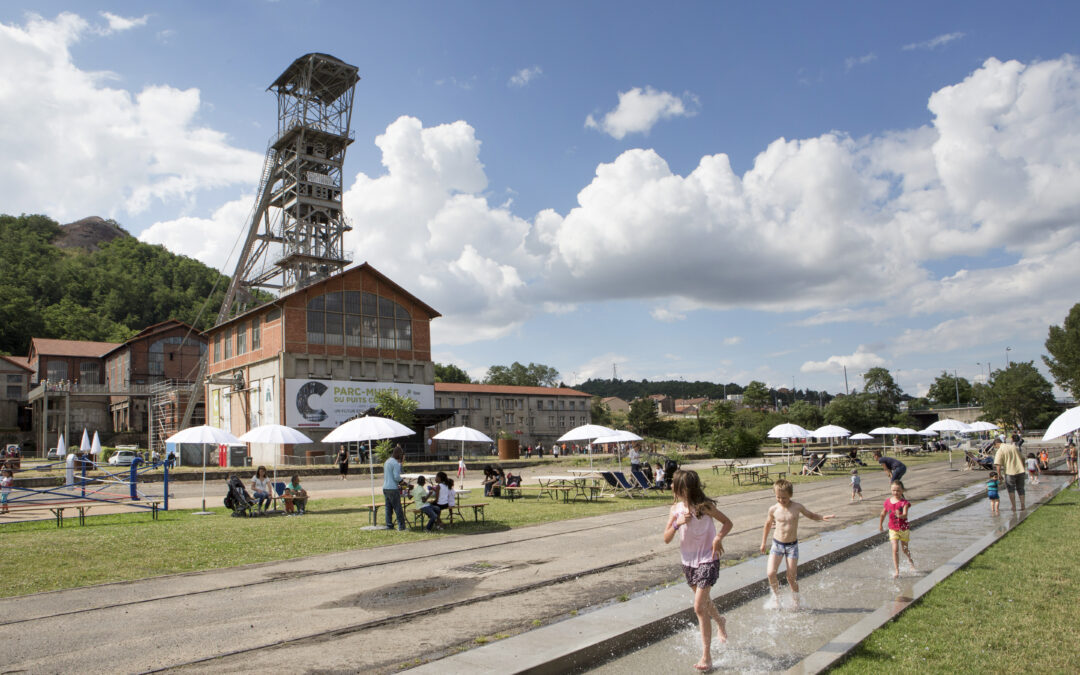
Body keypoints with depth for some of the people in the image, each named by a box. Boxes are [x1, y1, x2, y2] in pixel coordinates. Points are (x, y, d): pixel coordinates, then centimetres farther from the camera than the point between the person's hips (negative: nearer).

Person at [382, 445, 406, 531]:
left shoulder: (387, 461, 15)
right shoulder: (395, 463, -13)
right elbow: (396, 477, -18)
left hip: (385, 488, 9)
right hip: (393, 488, -9)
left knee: (388, 507, 12)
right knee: (398, 508, -4)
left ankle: (389, 525, 14)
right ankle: (401, 526, -2)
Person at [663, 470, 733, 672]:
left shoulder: (705, 506, -16)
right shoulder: (676, 509, -3)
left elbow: (727, 523, -5)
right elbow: (666, 539, -4)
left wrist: (718, 538, -23)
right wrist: (677, 523, -22)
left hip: (708, 561, -6)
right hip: (688, 562, 6)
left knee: (699, 607, -11)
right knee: (704, 600, 25)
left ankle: (706, 656, 0)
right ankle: (720, 622, 57)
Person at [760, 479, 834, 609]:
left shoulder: (797, 507, -7)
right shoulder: (773, 509, -6)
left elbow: (811, 515, 11)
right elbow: (768, 524, 11)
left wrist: (822, 517, -9)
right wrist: (763, 542, 18)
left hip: (792, 545, 0)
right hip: (777, 544, 0)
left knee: (791, 576, 3)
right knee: (771, 573, -14)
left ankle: (796, 602, 26)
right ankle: (776, 596, 12)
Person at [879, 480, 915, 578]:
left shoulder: (904, 502, -13)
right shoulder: (887, 502, -4)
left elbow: (905, 515, -29)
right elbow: (883, 514, 11)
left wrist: (900, 516, -51)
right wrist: (880, 525, 19)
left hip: (904, 529, -1)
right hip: (893, 529, 1)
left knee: (905, 549, 16)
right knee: (895, 549, -11)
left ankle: (910, 560, 50)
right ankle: (896, 571, -7)